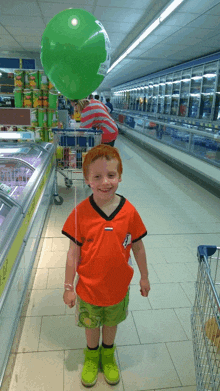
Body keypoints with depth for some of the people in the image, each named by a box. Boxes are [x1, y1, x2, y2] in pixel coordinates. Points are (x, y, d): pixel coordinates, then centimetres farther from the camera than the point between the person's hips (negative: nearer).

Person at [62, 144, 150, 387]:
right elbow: (73, 253, -13)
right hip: (89, 288, -1)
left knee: (111, 323, 27)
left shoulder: (129, 212, -18)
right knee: (91, 325, 25)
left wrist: (144, 277, 6)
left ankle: (108, 355, 57)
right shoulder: (80, 213, -21)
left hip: (118, 287, 1)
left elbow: (138, 247, -4)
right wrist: (69, 287, -6)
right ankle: (92, 355, 56)